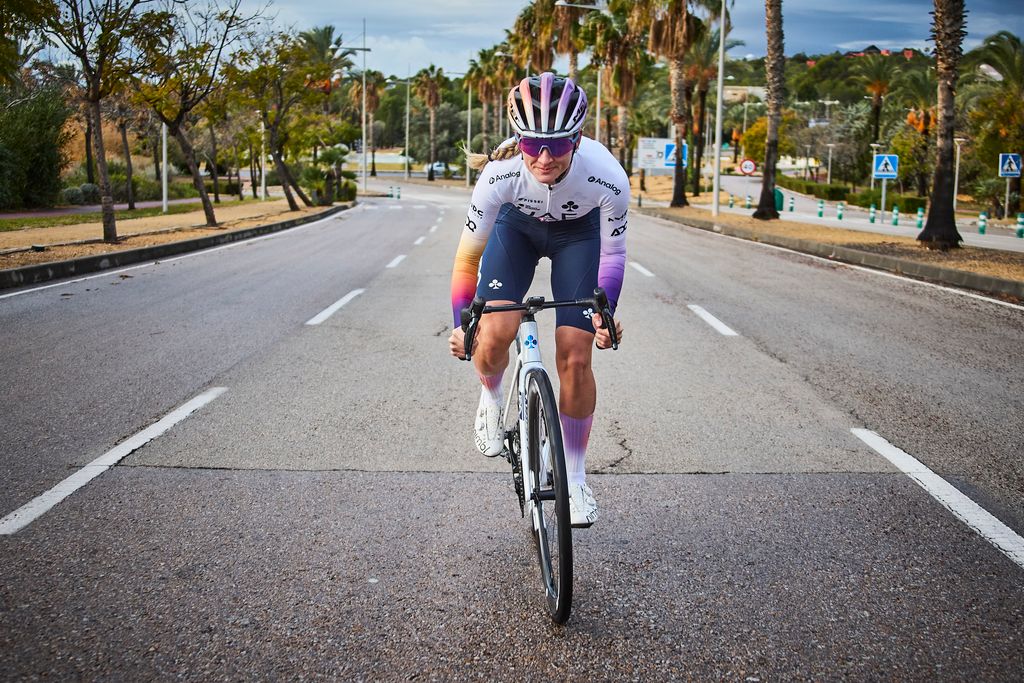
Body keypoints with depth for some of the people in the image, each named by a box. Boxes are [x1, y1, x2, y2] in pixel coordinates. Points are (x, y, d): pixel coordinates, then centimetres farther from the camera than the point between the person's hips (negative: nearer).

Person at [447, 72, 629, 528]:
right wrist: (461, 323, -22)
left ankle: (575, 479, 9)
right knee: (493, 334, -22)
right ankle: (491, 399, 15)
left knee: (575, 357, -8)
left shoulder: (607, 178, -36)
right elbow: (469, 251, -23)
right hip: (515, 224, 0)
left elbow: (613, 251, -16)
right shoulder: (501, 172, -36)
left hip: (577, 233, 0)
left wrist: (606, 311, -23)